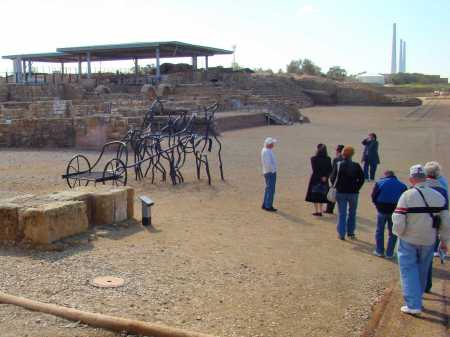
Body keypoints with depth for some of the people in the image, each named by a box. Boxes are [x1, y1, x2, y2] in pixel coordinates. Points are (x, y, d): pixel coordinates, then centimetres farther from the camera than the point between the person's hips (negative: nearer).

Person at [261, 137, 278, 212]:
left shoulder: (266, 150, 11)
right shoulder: (266, 152, -21)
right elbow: (268, 164, -27)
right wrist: (273, 169, -12)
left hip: (270, 172, 10)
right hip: (270, 173, -10)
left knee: (268, 189, 16)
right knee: (271, 190, -4)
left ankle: (265, 205, 23)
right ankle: (268, 206, 2)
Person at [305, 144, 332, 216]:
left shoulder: (314, 159, -12)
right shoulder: (328, 159, -3)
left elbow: (315, 170, -14)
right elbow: (330, 170, -6)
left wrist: (320, 177, -8)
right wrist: (325, 176, -8)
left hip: (315, 179, -3)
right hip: (324, 180, 3)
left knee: (315, 195, 7)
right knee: (321, 195, 13)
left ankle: (316, 211, 7)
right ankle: (320, 211, 14)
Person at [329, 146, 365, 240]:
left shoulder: (338, 165, -6)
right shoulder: (356, 166, -5)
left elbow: (332, 178, -6)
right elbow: (362, 179, -4)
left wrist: (337, 187, 8)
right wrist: (356, 188, 5)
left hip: (341, 193, 0)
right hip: (353, 193, 0)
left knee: (342, 214, 7)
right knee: (352, 213, 15)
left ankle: (341, 234, 5)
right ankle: (350, 232, 20)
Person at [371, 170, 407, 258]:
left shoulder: (379, 183, 0)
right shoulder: (402, 185, 4)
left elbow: (373, 197, -3)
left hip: (382, 210, -1)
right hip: (395, 211, 1)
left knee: (379, 231, 14)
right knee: (392, 233, 11)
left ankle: (379, 251, 19)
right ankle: (389, 253, 13)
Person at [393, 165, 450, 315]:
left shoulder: (407, 195, -18)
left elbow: (398, 222, -18)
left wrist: (399, 233, 2)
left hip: (408, 240, -4)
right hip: (428, 241, 4)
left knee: (409, 270, 6)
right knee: (422, 271, 19)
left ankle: (413, 305, 0)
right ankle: (417, 299, 34)